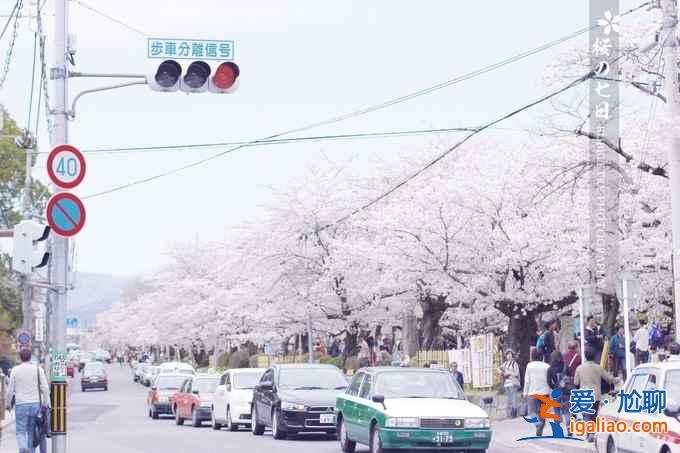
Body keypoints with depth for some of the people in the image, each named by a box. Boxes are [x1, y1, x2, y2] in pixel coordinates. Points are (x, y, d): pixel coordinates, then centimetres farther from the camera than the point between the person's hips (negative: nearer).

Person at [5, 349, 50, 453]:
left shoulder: (15, 370, -1)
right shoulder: (38, 369, 2)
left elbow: (10, 390, 1)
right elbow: (45, 388, -3)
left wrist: (7, 403, 15)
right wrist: (46, 403, 6)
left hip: (21, 405, -2)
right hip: (35, 404, 2)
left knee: (20, 432, -2)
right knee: (31, 431, 16)